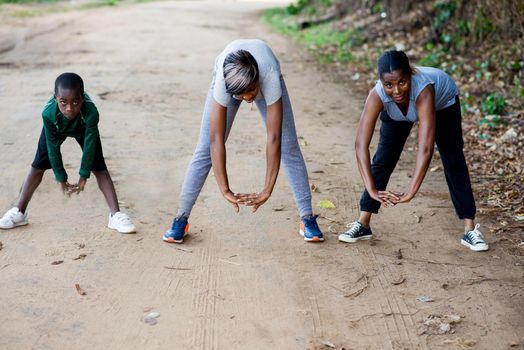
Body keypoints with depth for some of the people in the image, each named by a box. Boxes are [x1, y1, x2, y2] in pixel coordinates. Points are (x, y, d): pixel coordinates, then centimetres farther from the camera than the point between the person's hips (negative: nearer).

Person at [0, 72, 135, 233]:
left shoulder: (91, 112, -44)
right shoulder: (49, 113, -41)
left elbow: (89, 145, -31)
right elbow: (53, 147, -27)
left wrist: (83, 176, -23)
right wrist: (61, 178, -19)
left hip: (83, 129, -1)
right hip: (56, 129, 1)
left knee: (99, 167, -11)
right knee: (37, 166, 1)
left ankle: (116, 215, -10)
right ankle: (19, 213, 13)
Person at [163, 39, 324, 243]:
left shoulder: (270, 78, -44)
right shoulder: (222, 81, -43)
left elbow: (274, 138, -44)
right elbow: (216, 140, -42)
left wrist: (267, 191, -48)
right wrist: (225, 191, -46)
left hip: (265, 79, 0)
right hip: (230, 80, 0)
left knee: (289, 146, -9)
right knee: (205, 148, -8)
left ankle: (307, 219, 1)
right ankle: (181, 218, 2)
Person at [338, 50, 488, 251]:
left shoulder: (422, 89, -47)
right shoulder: (377, 95, -41)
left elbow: (425, 149, -52)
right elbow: (361, 144, -44)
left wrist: (410, 192, -58)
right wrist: (372, 189, -52)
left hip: (442, 102, -2)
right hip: (396, 113, 2)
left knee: (453, 160, -9)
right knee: (383, 159, -5)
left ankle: (470, 229, -4)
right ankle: (363, 225, 4)